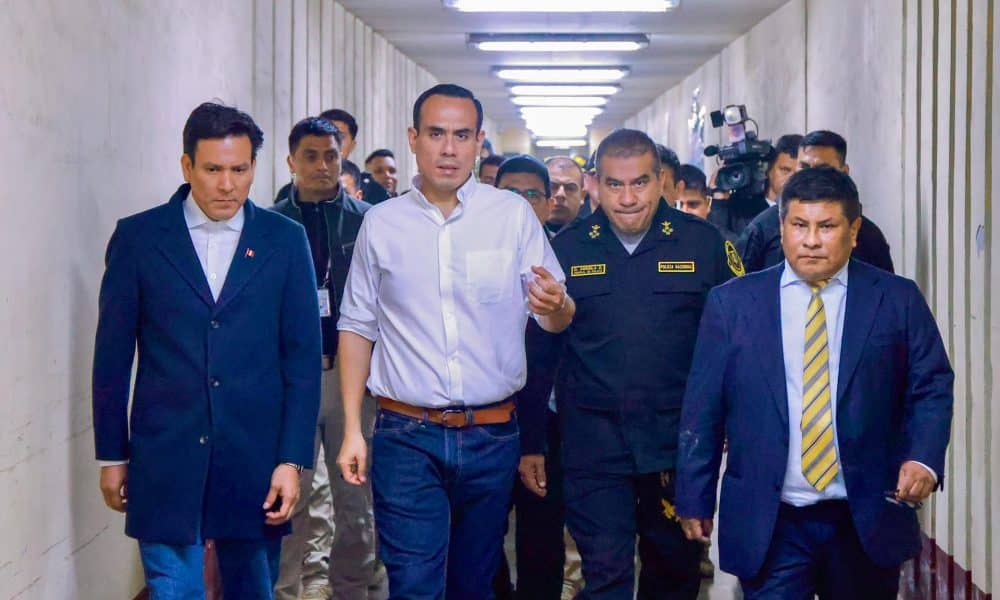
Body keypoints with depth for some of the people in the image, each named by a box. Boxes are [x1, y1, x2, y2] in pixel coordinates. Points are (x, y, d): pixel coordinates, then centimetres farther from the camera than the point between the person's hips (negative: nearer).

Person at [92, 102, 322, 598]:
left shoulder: (285, 241, 2)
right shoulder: (137, 237, 0)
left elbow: (303, 357, 1)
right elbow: (112, 354, 4)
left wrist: (292, 460, -4)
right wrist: (112, 454, 4)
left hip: (256, 459, 1)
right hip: (165, 459, -1)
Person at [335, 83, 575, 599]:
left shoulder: (514, 215, 2)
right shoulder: (381, 222, 3)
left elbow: (558, 321, -1)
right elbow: (356, 328, 6)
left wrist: (555, 304, -25)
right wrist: (352, 429, 1)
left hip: (491, 436, 1)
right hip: (406, 437, -1)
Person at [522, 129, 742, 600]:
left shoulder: (703, 243, -1)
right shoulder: (566, 249, 1)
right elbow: (539, 352, 6)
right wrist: (530, 444, 6)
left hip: (679, 449, 1)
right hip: (594, 450, -1)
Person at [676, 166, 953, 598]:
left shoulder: (898, 300, 1)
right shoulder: (731, 302, 1)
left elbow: (930, 388, 4)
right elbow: (703, 405, 3)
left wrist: (923, 458, -14)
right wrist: (694, 498, 3)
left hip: (868, 520, 1)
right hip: (768, 525, -1)